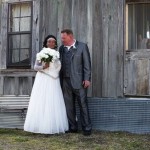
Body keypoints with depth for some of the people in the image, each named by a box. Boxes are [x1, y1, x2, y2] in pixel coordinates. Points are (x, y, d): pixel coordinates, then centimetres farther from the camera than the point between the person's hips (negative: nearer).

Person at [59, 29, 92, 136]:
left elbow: (87, 64, -3)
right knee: (69, 106, 7)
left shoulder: (82, 46, 0)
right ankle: (73, 127, 17)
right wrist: (60, 80, 8)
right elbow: (60, 64, 13)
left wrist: (87, 79, -10)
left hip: (79, 81, -5)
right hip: (66, 81, 5)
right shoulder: (62, 48, 13)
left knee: (83, 104, -1)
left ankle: (87, 128, 6)